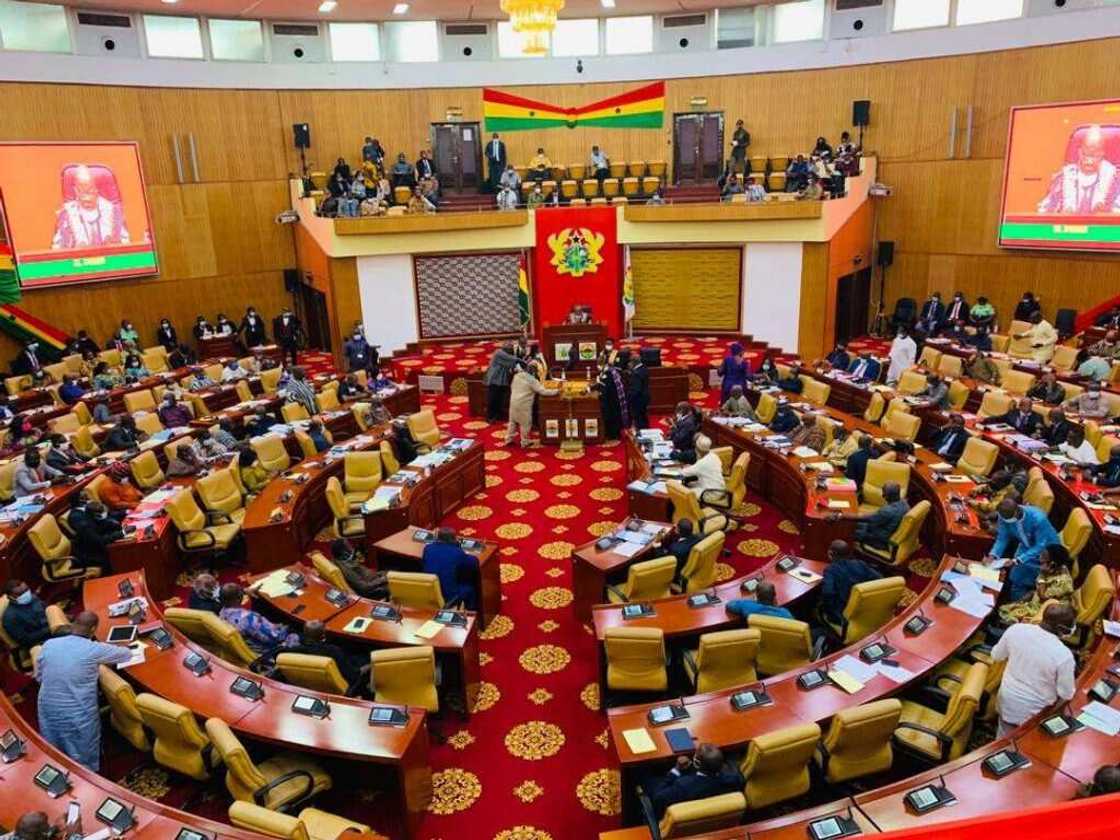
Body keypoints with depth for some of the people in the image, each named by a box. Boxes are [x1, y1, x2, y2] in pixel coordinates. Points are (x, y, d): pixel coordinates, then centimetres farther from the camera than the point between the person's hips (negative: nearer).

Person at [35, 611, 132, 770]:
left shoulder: (48, 644, -2)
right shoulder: (93, 649, -14)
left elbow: (38, 676, 12)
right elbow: (127, 654, 1)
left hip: (48, 712, 5)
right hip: (78, 717, -5)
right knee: (84, 766, 14)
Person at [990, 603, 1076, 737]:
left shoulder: (1016, 629, -17)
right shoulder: (1064, 655, -28)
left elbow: (996, 656, 1)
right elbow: (1067, 695, -14)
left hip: (1007, 702, 3)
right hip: (1035, 713, -3)